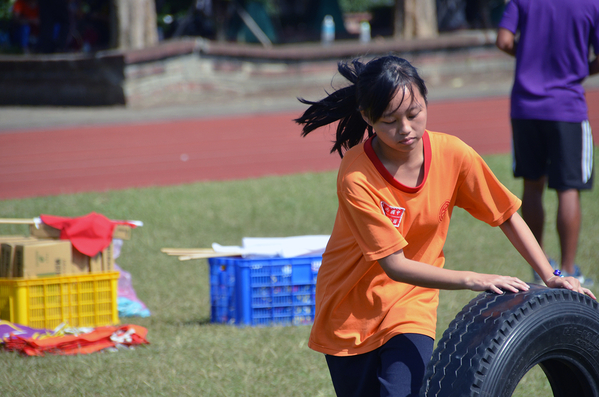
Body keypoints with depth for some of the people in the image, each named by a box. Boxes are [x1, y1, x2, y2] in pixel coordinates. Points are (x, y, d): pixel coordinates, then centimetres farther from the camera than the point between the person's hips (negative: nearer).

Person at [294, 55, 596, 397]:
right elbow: (395, 265, -25)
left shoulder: (452, 154, -14)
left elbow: (507, 217, -1)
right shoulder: (356, 177, -25)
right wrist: (472, 280, -32)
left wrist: (552, 279, -8)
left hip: (410, 307, 1)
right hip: (350, 312, -1)